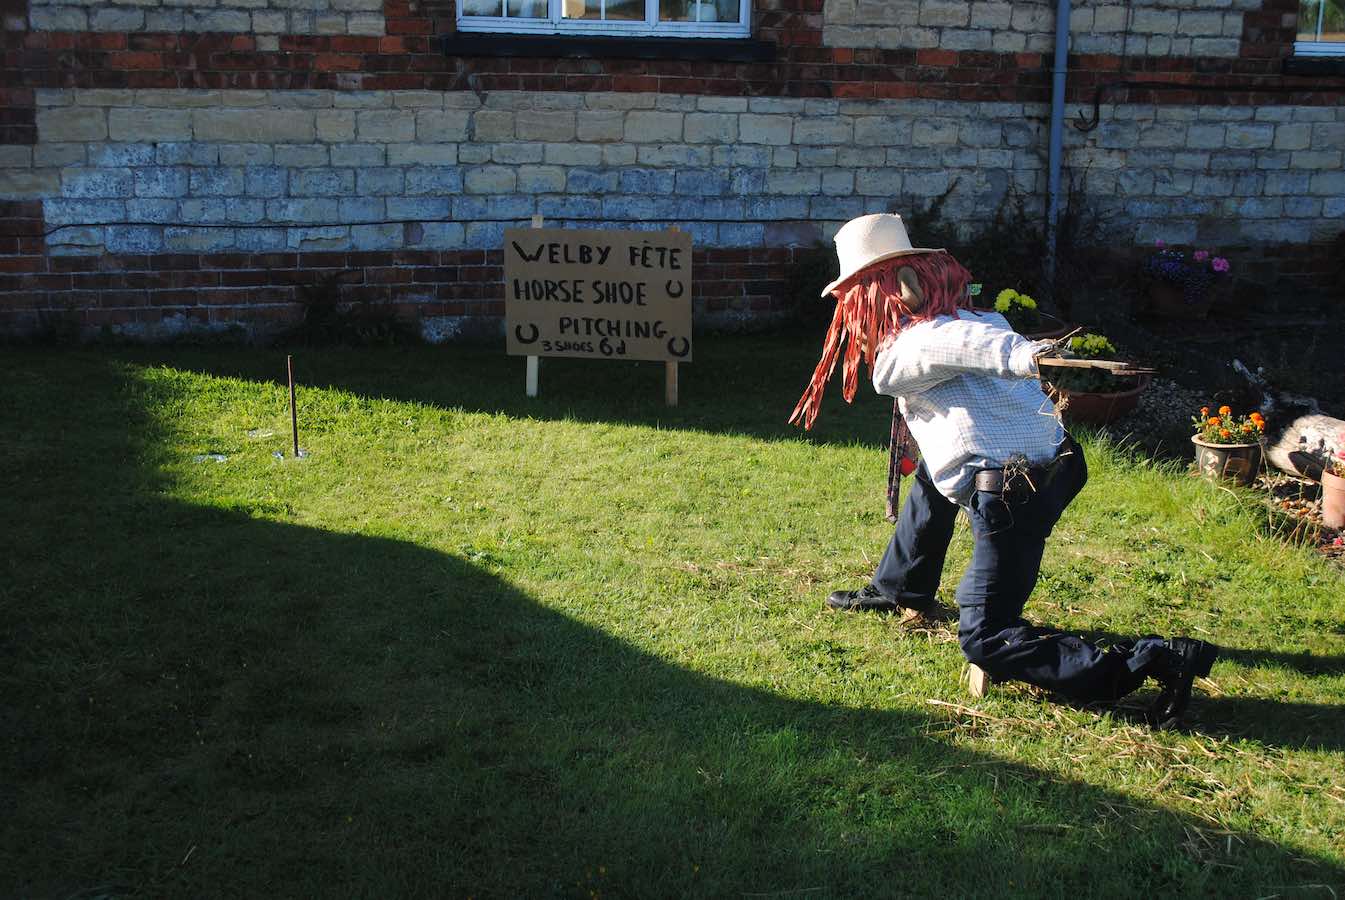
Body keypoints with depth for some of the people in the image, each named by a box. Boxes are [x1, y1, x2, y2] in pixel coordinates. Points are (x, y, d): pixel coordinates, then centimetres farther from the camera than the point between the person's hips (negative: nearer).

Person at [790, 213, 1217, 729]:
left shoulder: (896, 358, -9)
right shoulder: (974, 316, 13)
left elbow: (961, 343, -27)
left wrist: (1019, 357, -44)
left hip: (1013, 498, -9)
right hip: (1054, 468, 9)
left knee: (985, 642, -2)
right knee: (931, 475, 31)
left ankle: (1149, 663, -11)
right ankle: (901, 590, 46)